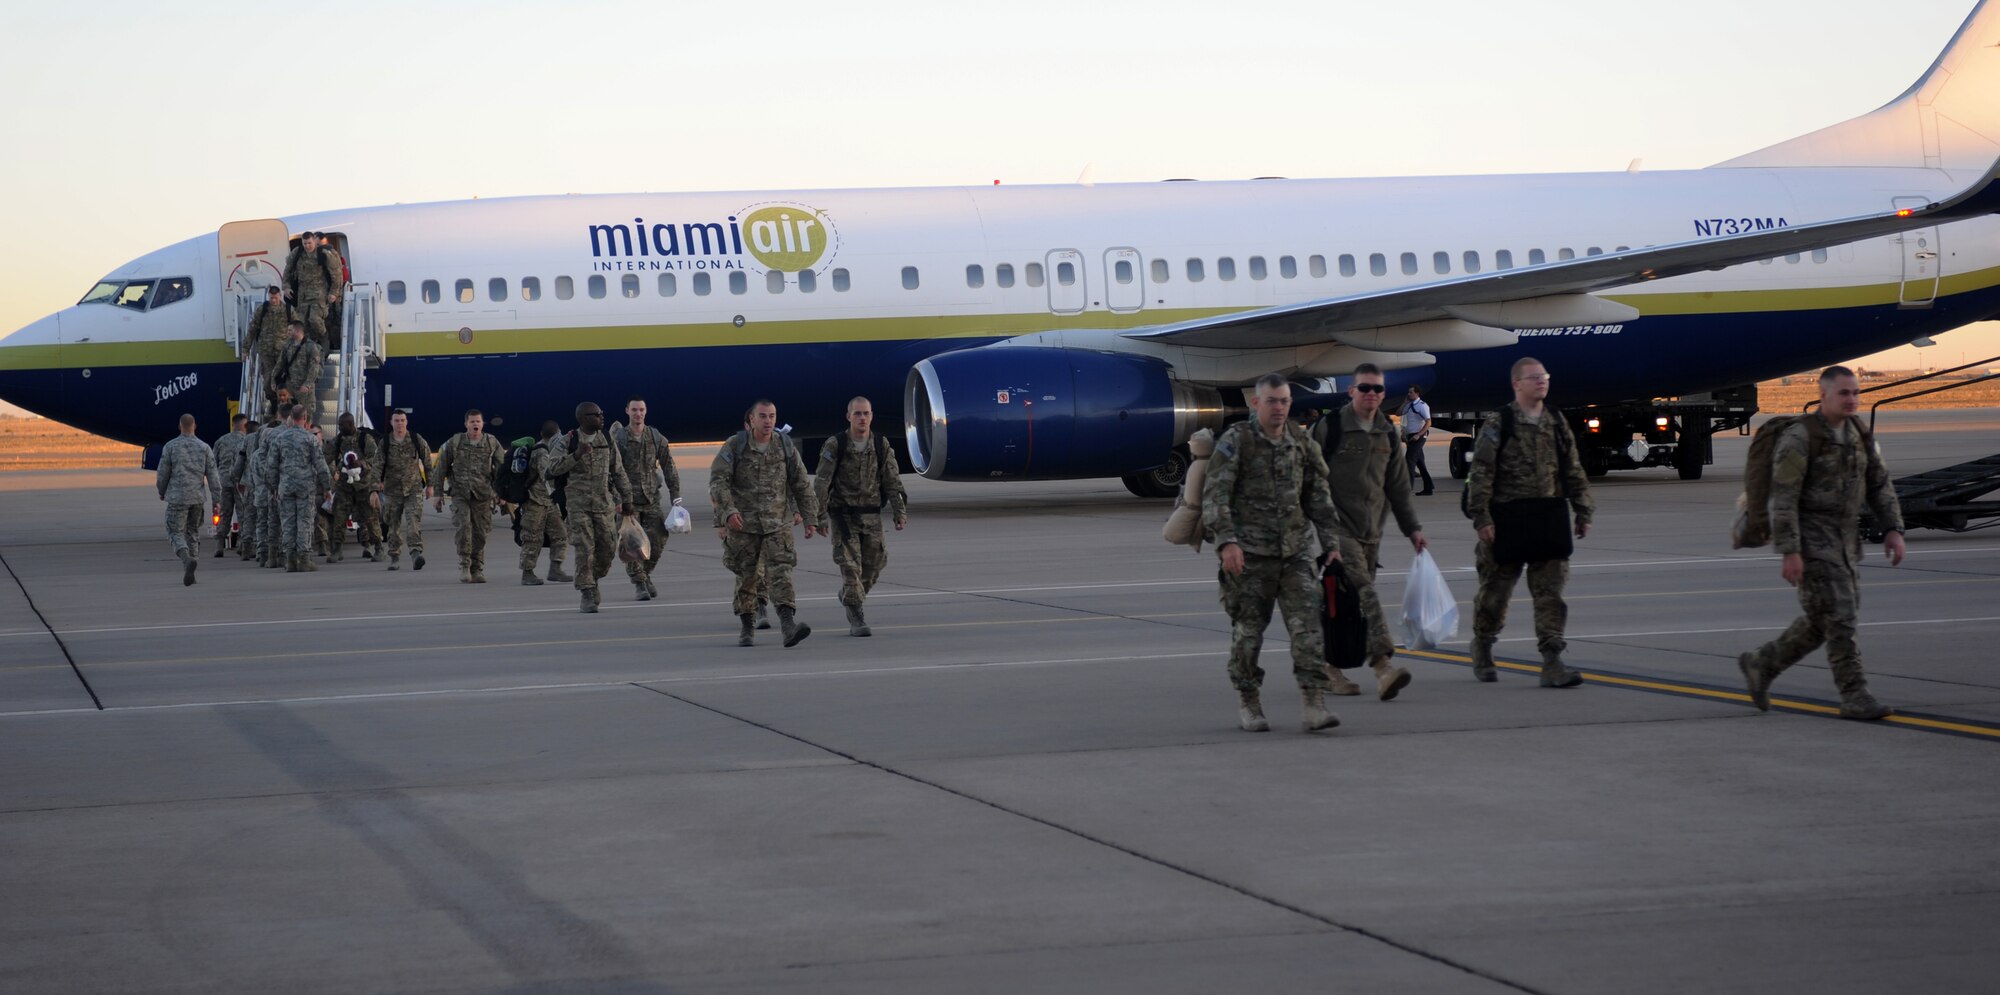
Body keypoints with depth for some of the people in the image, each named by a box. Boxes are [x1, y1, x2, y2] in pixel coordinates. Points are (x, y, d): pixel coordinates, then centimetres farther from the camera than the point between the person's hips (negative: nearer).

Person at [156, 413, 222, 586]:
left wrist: (162, 492, 17)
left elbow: (163, 473, -1)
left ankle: (187, 558, -29)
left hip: (177, 497, -3)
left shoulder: (170, 446, -4)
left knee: (176, 532, 0)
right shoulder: (204, 447, 2)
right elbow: (213, 475, 0)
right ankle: (189, 573, 14)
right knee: (193, 533, 14)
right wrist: (216, 500, 2)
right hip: (198, 497, 3)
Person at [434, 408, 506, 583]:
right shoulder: (454, 442, 3)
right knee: (462, 526, -19)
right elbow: (441, 468, 8)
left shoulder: (492, 443, 5)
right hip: (460, 494, -1)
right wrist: (439, 493, 7)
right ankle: (464, 564, -9)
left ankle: (477, 569, 15)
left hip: (483, 495, 1)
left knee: (480, 533, 4)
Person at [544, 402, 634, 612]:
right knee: (585, 549, -9)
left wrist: (626, 499, 14)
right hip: (578, 503, -4)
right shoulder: (567, 442, -4)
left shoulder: (607, 441, 8)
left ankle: (593, 582, 28)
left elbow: (618, 471, 15)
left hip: (603, 503, 4)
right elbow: (552, 468, -12)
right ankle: (586, 595, -4)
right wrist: (576, 455, -23)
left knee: (608, 547, 4)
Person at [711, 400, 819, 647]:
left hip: (777, 522, 0)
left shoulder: (785, 446, 3)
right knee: (746, 576, 8)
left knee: (780, 572, -14)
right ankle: (747, 628, 21)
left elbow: (801, 485, 9)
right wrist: (728, 511, -24)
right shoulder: (734, 446, -4)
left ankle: (789, 625, -26)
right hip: (743, 522, 0)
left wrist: (810, 518, 7)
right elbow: (718, 481, -10)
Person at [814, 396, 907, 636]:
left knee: (872, 567, 7)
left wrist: (900, 513, -6)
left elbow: (892, 482, 3)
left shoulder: (881, 447, 2)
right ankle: (856, 621, -6)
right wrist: (820, 517, -13)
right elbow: (821, 484, -8)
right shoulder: (835, 446, -8)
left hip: (871, 517, 3)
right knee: (850, 566, -9)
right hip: (842, 515, -3)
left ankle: (849, 596, 35)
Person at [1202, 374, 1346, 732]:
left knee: (1308, 625, -8)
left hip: (1295, 551, 3)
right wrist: (1226, 542, -23)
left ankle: (1315, 705, -11)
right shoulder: (1235, 441, -5)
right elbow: (1214, 496, -12)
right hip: (1249, 554, -3)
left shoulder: (1302, 443, 9)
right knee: (1248, 631, 3)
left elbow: (1319, 498, 15)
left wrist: (1332, 544, 9)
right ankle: (1248, 705, 17)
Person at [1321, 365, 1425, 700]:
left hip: (1371, 530, 6)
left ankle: (1332, 669, 17)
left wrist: (1412, 528, 18)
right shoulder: (1331, 427, -6)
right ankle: (1383, 665, -30)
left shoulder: (1388, 433, 13)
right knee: (1363, 593, -19)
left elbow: (1398, 486, 20)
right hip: (1339, 527, -6)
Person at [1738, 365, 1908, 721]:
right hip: (1809, 540, -8)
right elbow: (1782, 499, -18)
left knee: (1823, 622, 12)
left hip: (1843, 541, 8)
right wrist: (1789, 553, -23)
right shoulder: (1798, 438, -15)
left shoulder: (1857, 435, 9)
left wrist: (1894, 530, -3)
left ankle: (1761, 664, 28)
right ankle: (1856, 698, -5)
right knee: (1839, 617, -10)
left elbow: (1879, 487, 11)